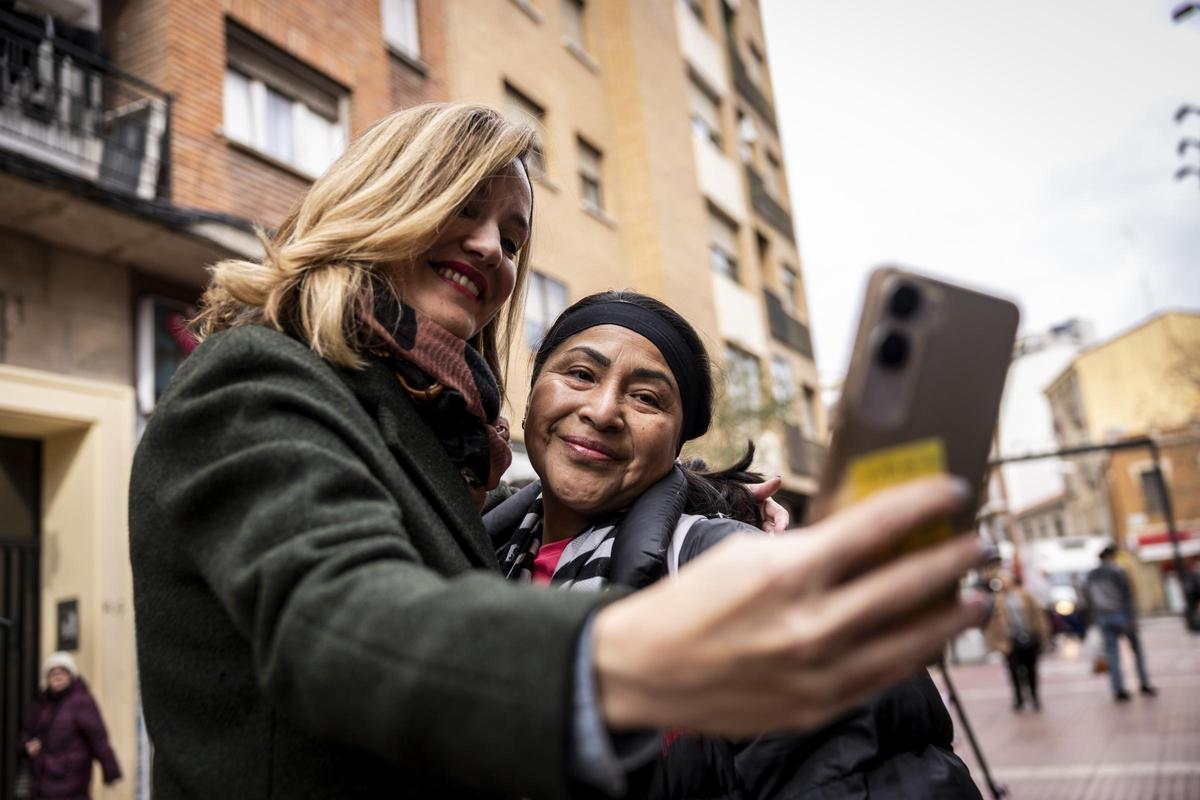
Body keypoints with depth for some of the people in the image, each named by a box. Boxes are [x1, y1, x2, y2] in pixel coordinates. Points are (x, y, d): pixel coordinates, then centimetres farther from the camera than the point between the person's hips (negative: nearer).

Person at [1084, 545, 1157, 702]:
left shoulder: (1090, 576, 10)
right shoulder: (1118, 572, -6)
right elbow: (1127, 596, -12)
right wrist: (1132, 618, -14)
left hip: (1103, 618, 4)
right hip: (1121, 614, -4)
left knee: (1112, 653, 4)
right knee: (1136, 648, 11)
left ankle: (1119, 690, -1)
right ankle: (1145, 685, 12)